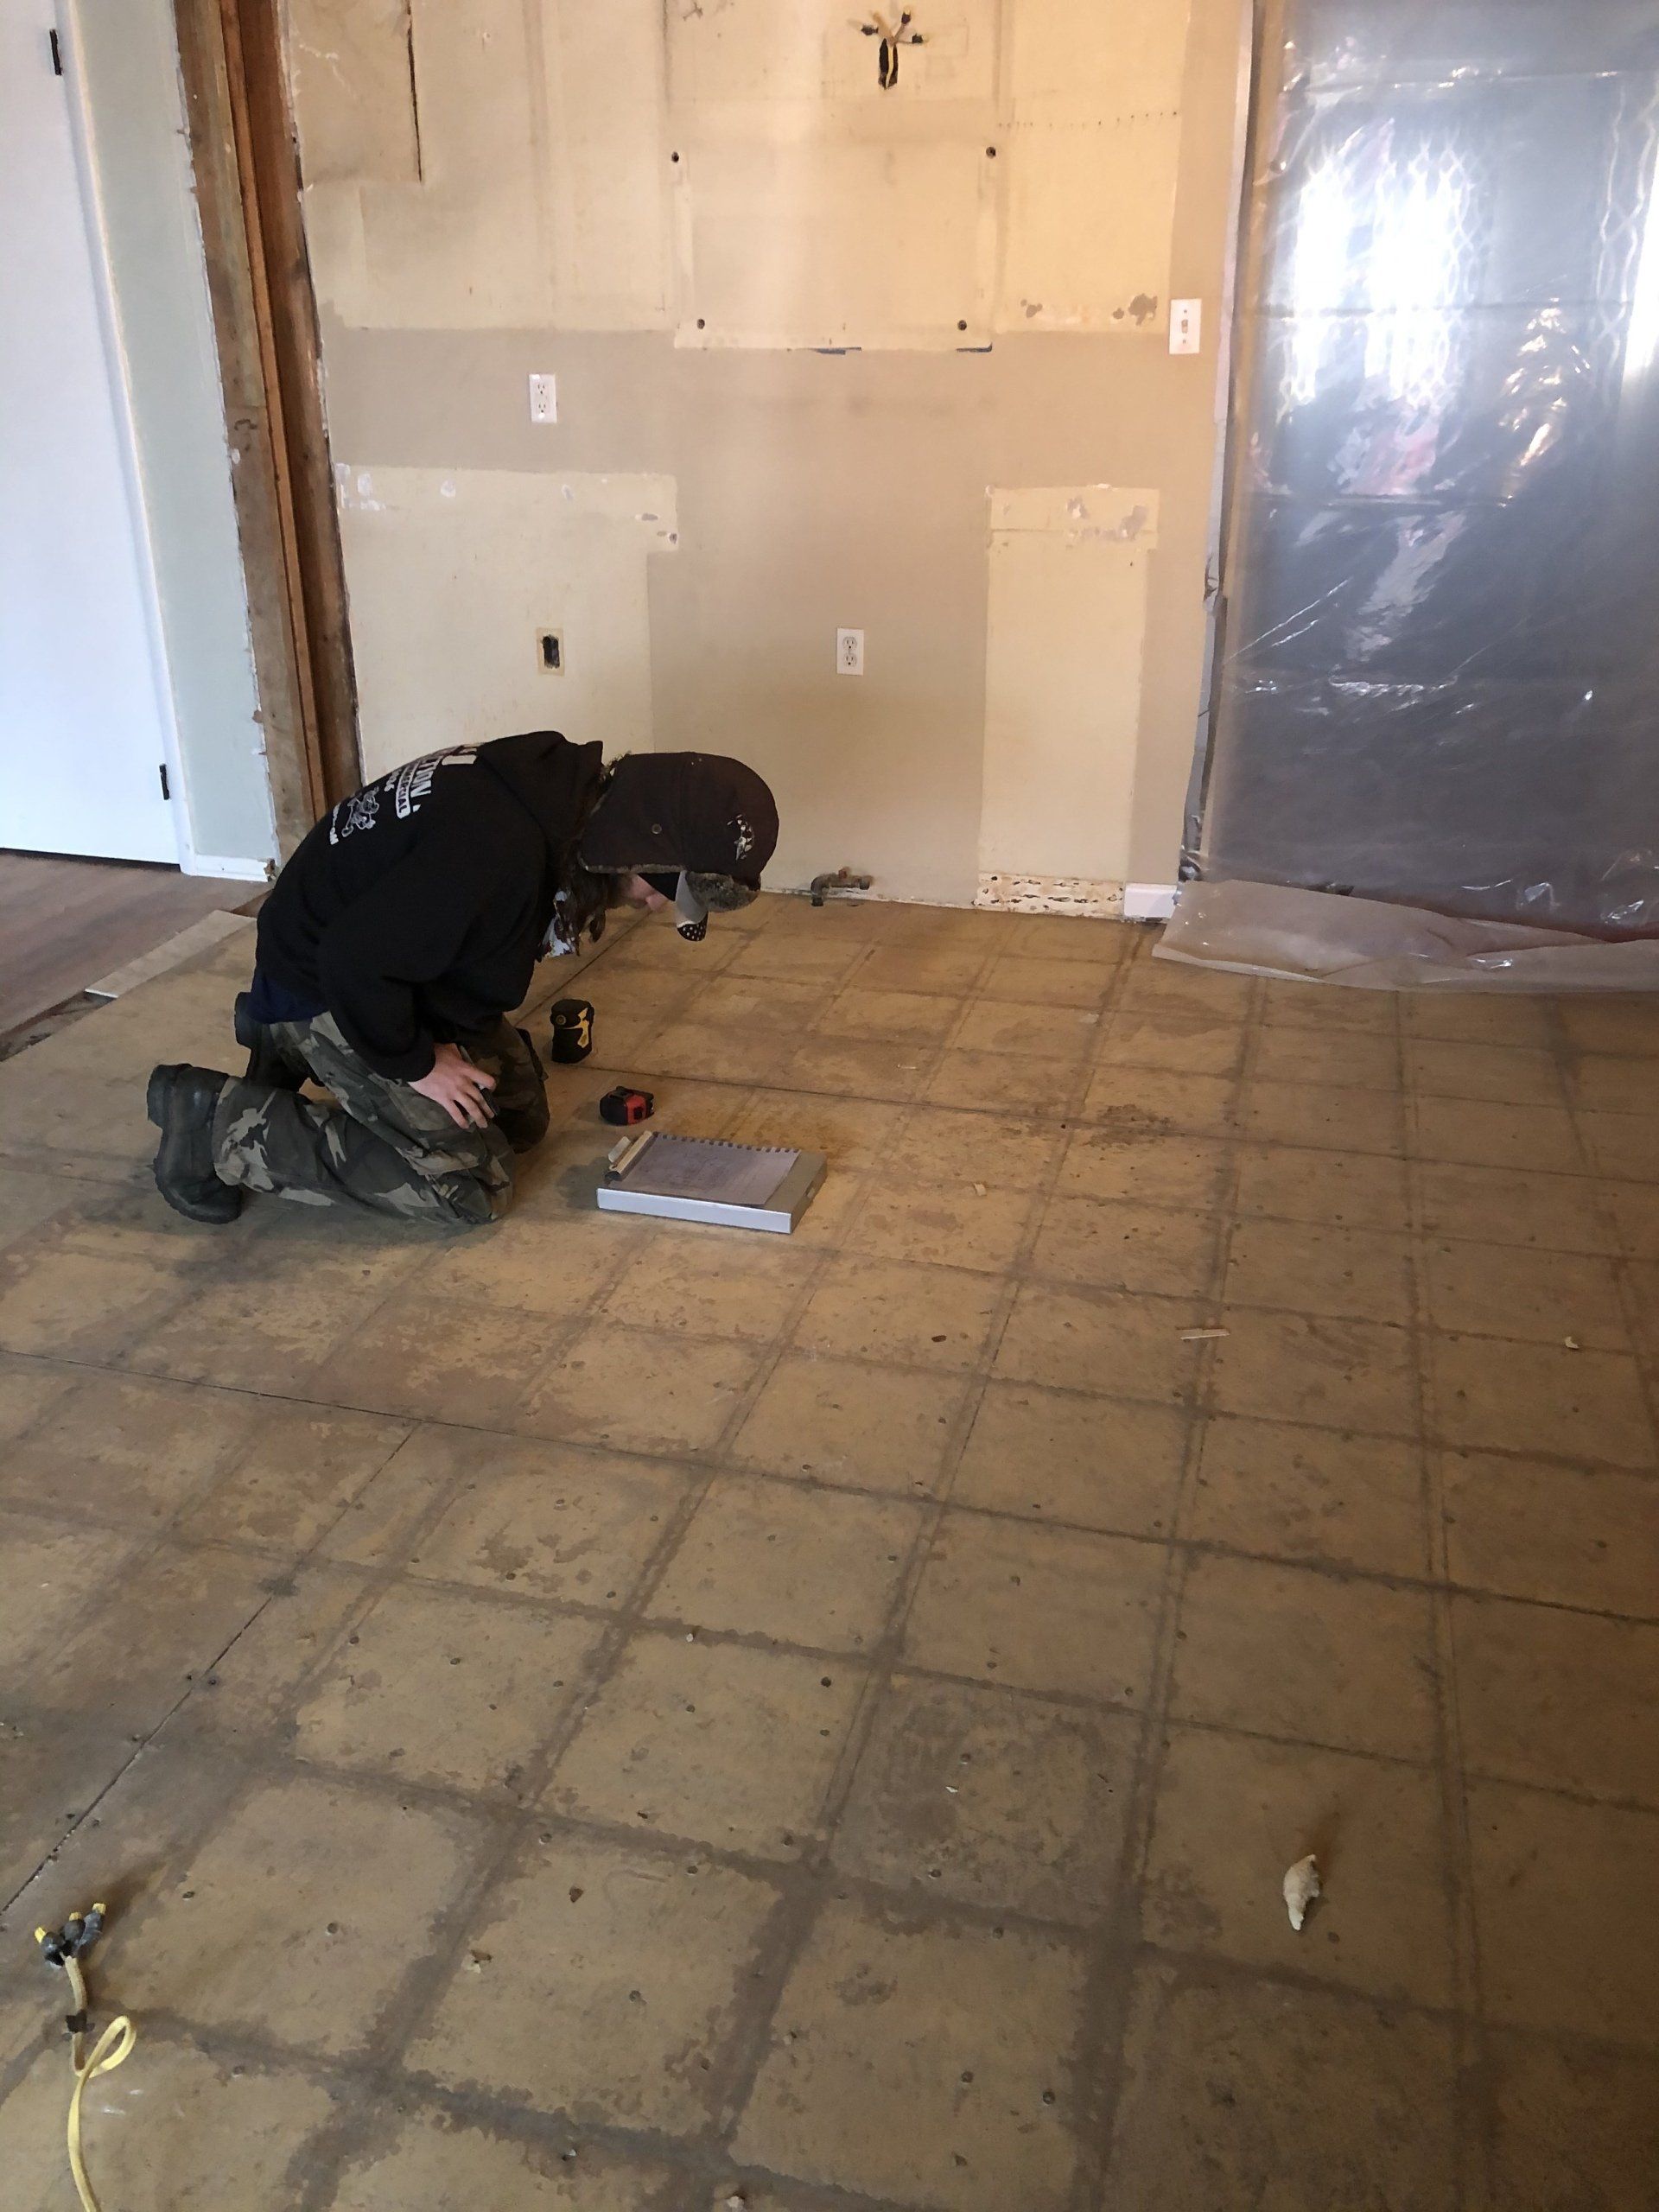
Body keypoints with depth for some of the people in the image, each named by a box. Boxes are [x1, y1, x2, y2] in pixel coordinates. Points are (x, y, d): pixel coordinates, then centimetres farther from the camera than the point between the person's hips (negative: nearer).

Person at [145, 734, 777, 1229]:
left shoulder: (563, 786, -8)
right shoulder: (501, 846, -38)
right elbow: (355, 960, -34)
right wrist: (415, 1063, -18)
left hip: (404, 969, 9)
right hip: (327, 989, -9)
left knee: (522, 1121, 14)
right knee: (471, 1187, -10)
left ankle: (292, 1050, 21)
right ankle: (219, 1120, -3)